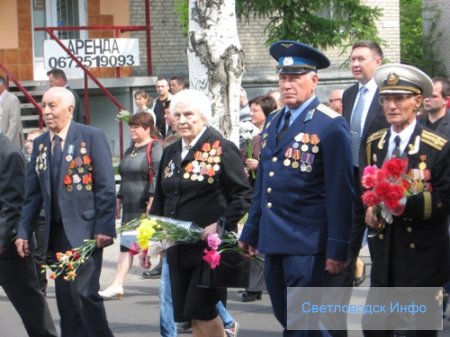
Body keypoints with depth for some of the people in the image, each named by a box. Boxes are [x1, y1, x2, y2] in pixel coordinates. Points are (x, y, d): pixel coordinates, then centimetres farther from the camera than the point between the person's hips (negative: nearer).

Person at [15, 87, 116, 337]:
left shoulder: (92, 137, -5)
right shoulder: (40, 144, 12)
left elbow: (106, 187, -8)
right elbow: (33, 193, 13)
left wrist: (104, 227, -14)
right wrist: (24, 231, 6)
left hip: (85, 229, -6)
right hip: (57, 232, 6)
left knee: (84, 292, -13)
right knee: (65, 296, 8)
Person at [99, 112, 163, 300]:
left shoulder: (155, 148, -9)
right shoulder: (130, 151, 18)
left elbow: (158, 176, -17)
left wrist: (152, 199, -23)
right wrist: (119, 199, 20)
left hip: (147, 206, -8)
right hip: (131, 207, 8)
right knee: (127, 244, 2)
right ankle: (117, 285, 0)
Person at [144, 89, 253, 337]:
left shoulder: (222, 148, -5)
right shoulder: (170, 153, 14)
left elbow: (243, 195, -7)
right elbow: (160, 200, 20)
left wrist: (220, 225, -19)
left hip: (209, 246, -6)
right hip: (177, 248, 6)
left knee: (202, 312, -10)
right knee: (188, 315, 5)